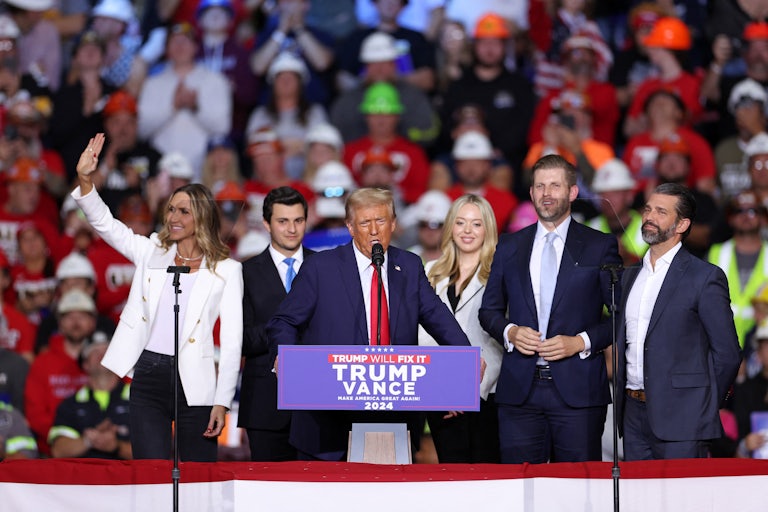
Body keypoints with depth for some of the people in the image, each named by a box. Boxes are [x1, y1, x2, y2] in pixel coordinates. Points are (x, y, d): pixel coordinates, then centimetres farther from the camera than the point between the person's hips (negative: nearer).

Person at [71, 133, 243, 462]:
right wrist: (84, 179, -15)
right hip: (148, 375, 2)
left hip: (194, 381, -2)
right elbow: (104, 223, 2)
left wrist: (222, 401, -6)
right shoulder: (152, 253, 11)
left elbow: (232, 338, 0)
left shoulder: (226, 270, 3)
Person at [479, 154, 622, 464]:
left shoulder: (600, 246, 5)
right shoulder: (509, 247, 14)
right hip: (519, 390, 2)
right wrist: (509, 332, -3)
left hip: (578, 390, -2)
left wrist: (581, 342, -11)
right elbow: (489, 310, 19)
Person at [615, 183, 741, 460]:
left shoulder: (705, 277, -4)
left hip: (679, 417, -6)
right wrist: (624, 400, 12)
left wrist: (702, 406, -3)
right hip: (633, 414, 6)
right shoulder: (630, 276, 17)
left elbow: (727, 353, -5)